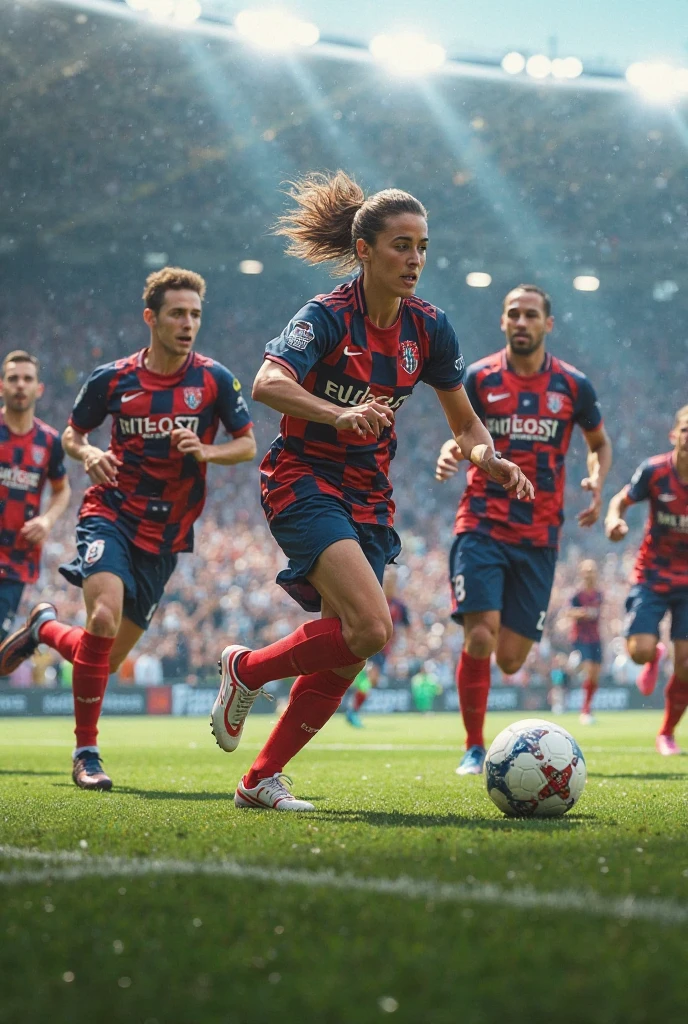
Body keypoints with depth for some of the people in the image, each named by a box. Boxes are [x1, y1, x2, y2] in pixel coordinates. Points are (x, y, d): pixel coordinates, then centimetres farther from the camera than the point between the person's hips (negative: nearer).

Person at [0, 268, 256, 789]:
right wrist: (89, 455, -12)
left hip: (165, 535, 2)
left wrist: (206, 451, -18)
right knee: (104, 617, -27)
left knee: (109, 658, 4)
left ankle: (45, 628, 39)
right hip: (111, 513, -2)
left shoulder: (215, 379, -3)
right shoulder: (112, 378, -2)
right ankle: (86, 752, -12)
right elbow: (72, 434, 11)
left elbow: (247, 444, 3)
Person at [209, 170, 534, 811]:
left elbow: (464, 424, 11)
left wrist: (490, 461, -10)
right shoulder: (327, 317, -15)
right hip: (303, 486, -6)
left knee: (347, 655, 0)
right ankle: (247, 668, 1)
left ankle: (260, 781, 12)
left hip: (369, 499, 6)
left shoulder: (427, 327, 2)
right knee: (370, 628, -24)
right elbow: (268, 384, -33)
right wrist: (339, 414, -50)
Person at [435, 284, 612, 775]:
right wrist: (449, 454, -11)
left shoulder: (573, 385, 4)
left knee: (511, 659, 0)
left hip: (539, 536, 1)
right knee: (480, 638, -17)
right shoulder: (480, 378, 1)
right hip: (482, 526, -1)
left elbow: (600, 443, 18)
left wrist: (596, 483, -2)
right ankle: (475, 748, -1)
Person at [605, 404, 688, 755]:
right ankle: (654, 658, 24)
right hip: (652, 575, -1)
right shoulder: (655, 471, -14)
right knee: (640, 650, -17)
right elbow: (621, 500, 0)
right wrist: (614, 520, -22)